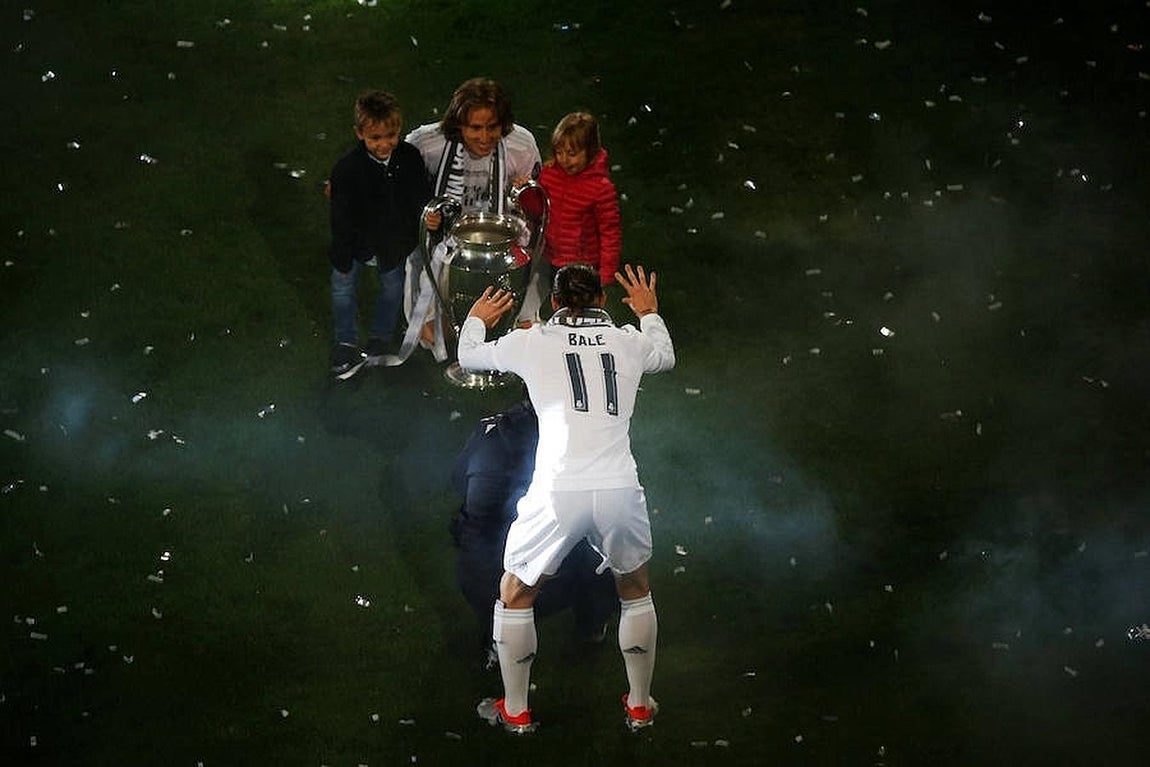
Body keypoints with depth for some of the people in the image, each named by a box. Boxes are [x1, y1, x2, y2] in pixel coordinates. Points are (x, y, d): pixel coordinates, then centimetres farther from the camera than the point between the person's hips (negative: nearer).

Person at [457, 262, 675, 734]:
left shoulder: (533, 342, 6)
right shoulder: (629, 341, 12)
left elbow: (469, 356, 26)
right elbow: (666, 356, 37)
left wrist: (476, 320, 48)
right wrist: (649, 314, 56)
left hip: (557, 494, -2)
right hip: (620, 490, 2)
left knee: (515, 596, 21)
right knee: (636, 592, 29)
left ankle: (515, 711, 26)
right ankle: (639, 704, 33)